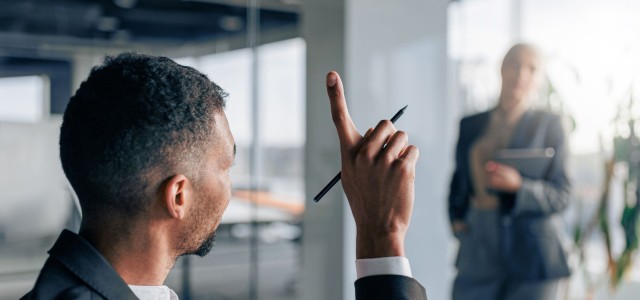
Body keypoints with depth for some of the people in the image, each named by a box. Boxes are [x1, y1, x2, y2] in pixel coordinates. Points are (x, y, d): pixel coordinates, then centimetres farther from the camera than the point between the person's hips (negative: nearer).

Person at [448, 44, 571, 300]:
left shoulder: (548, 123, 3)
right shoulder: (471, 125, 12)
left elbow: (561, 195, -2)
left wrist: (518, 186, -20)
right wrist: (456, 218, 3)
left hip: (530, 257, -3)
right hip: (478, 255, 3)